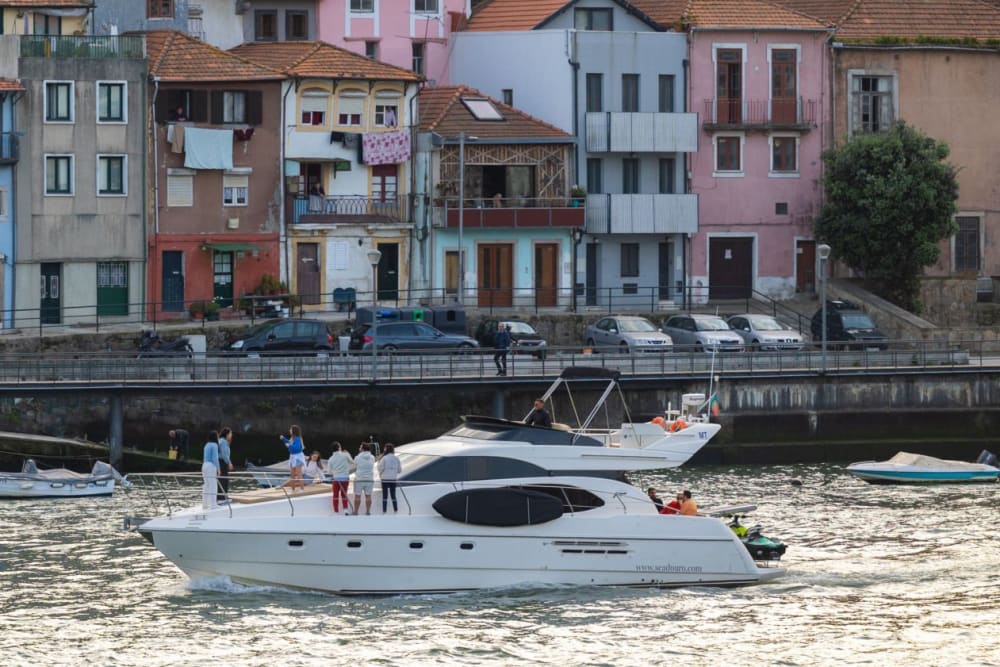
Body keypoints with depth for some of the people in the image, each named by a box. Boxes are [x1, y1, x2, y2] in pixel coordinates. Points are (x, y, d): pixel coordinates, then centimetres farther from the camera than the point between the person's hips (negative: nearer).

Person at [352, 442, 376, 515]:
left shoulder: (358, 458, -9)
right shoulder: (372, 458, 1)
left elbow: (355, 468, -2)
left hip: (359, 479, -3)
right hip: (370, 479, 3)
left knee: (357, 496, 2)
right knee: (368, 496, 7)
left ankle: (355, 511, 2)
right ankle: (368, 511, 7)